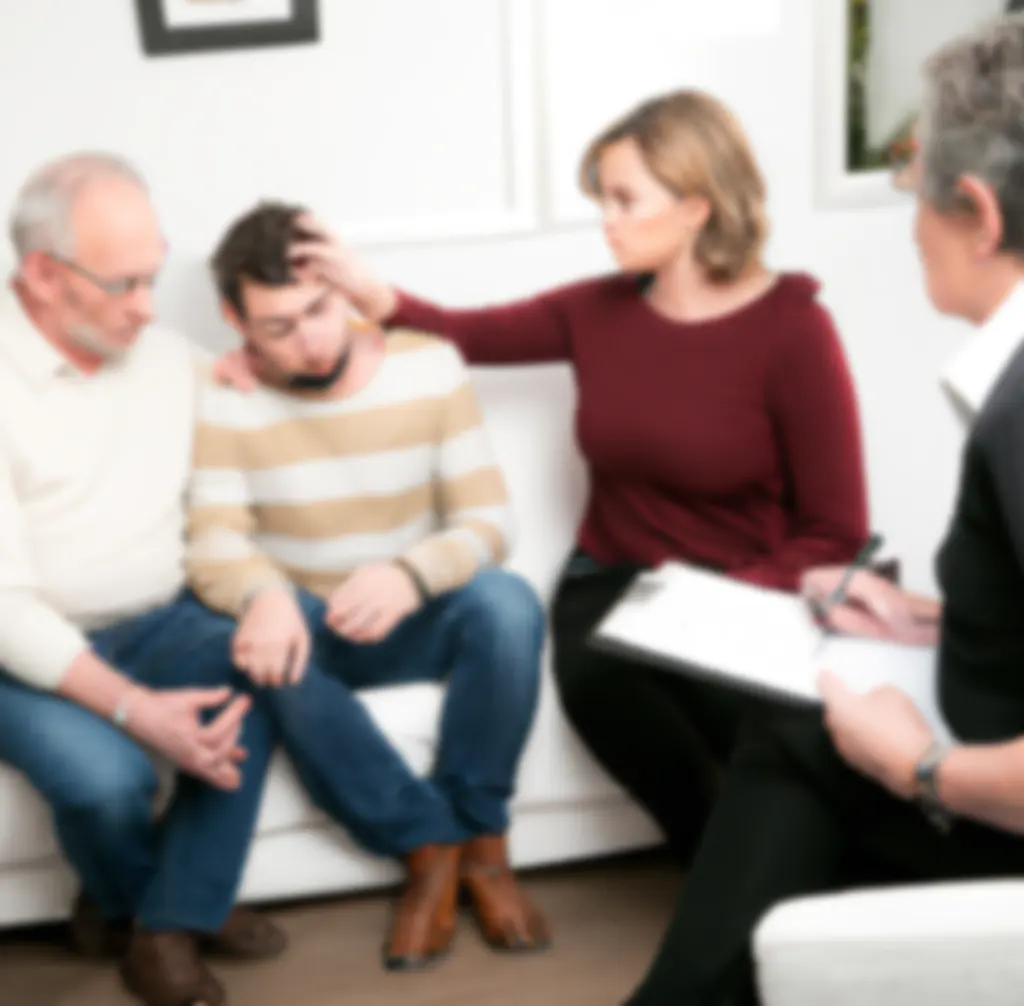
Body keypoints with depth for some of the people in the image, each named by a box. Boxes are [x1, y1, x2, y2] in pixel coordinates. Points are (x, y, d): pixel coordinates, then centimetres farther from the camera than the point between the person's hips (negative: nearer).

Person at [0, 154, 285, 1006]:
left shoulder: (169, 358, 3)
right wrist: (133, 708, -29)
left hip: (155, 625, 5)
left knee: (255, 681, -26)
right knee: (106, 773, -31)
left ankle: (168, 926, -9)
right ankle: (126, 903, 6)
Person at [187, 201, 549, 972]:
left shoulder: (430, 367, -8)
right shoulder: (224, 400, -10)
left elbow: (488, 521, -12)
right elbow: (214, 545, -20)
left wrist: (410, 576, -35)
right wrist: (264, 594, -46)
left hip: (420, 621, 1)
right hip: (311, 630, 0)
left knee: (508, 605, -33)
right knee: (268, 646, -37)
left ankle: (480, 837, -13)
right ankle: (429, 845, -20)